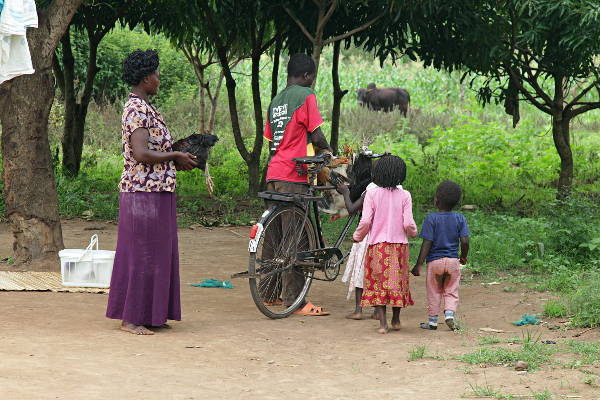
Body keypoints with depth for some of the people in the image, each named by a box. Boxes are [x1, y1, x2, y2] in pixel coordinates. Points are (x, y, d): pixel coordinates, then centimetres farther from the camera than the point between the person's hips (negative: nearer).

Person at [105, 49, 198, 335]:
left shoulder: (142, 107, 16)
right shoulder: (138, 109, -16)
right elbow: (141, 154, -25)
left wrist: (176, 154, 9)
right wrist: (175, 157, -15)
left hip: (155, 193, 10)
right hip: (145, 192, -10)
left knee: (156, 253, 13)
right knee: (141, 253, -5)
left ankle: (148, 314, 18)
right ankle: (131, 318, 0)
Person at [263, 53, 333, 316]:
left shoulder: (276, 101, 18)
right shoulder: (305, 96, -6)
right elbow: (316, 136, -10)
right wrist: (328, 151, 10)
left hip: (273, 175, 8)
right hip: (294, 176, -8)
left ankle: (268, 292, 22)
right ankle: (294, 300, -7)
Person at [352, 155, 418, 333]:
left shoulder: (371, 194, -6)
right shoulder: (404, 195, -1)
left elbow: (365, 221, -10)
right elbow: (408, 223, -5)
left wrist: (357, 236, 8)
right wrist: (414, 233, 17)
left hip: (377, 245, -2)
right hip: (399, 245, 2)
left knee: (377, 284, 4)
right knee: (398, 282, 13)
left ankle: (383, 322, -4)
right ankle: (396, 320, 23)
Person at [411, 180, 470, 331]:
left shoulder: (431, 218, -10)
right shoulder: (460, 219, -2)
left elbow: (427, 243, -14)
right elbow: (465, 241, -6)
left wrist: (419, 264, -11)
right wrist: (463, 257, 12)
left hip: (434, 261, -2)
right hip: (453, 261, 2)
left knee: (434, 291, 12)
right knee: (451, 291, 13)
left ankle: (433, 320, 17)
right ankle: (450, 313, -8)